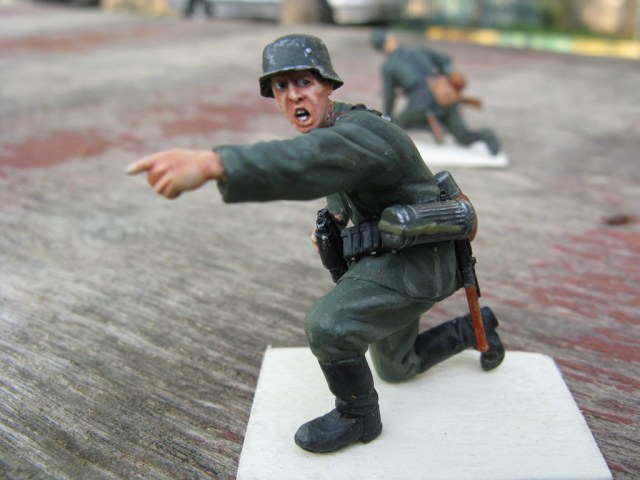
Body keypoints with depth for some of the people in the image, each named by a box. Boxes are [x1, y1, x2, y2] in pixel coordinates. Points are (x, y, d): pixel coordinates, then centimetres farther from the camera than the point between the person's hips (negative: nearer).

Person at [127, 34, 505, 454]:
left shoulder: (359, 132, -29)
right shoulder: (328, 132, 3)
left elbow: (304, 163, -52)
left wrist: (208, 164, -67)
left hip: (419, 260, -10)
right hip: (388, 252, 10)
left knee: (328, 324, -29)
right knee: (394, 368, 22)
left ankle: (357, 416, -2)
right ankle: (475, 328, 43)